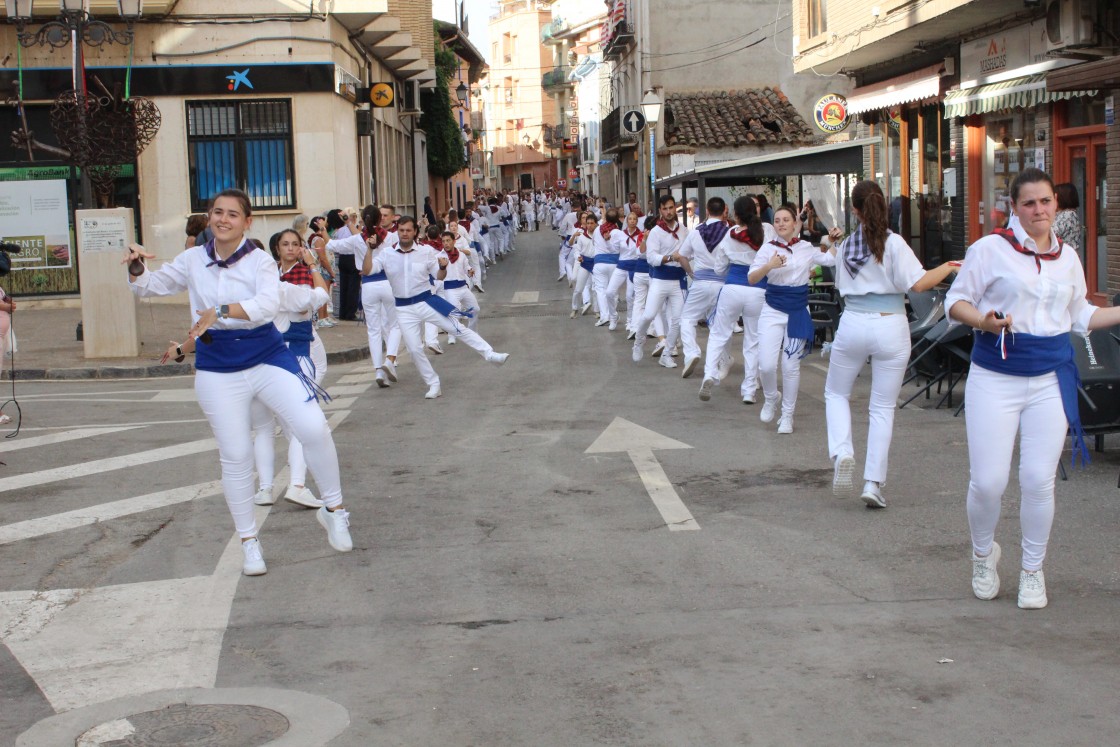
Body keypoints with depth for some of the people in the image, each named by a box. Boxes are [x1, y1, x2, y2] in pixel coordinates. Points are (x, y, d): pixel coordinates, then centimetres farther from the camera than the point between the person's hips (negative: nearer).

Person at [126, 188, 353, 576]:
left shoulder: (260, 262, -7)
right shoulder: (193, 260, 2)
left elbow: (268, 304, -25)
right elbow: (148, 286, 11)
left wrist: (219, 312, -37)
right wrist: (136, 268, -12)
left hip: (269, 359, -2)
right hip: (218, 371, 2)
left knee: (314, 430, -16)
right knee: (235, 456, 6)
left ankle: (333, 510, 6)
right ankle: (249, 541, 22)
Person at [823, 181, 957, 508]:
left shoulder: (846, 246, 5)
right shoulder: (894, 243, -7)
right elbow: (917, 283, -13)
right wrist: (945, 269, 3)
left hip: (853, 325, 2)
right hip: (891, 327, -2)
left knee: (836, 393, 21)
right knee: (883, 407, 6)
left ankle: (842, 453, -3)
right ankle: (873, 483, 4)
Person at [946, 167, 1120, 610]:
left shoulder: (1068, 258, 11)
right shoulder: (991, 248, -3)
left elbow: (1080, 316, 22)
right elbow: (956, 301, -2)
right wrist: (984, 321, -20)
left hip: (1051, 379, 3)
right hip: (995, 378, -3)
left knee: (1039, 481, 0)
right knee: (987, 482, -4)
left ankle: (1032, 571, 20)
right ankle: (984, 555, 26)